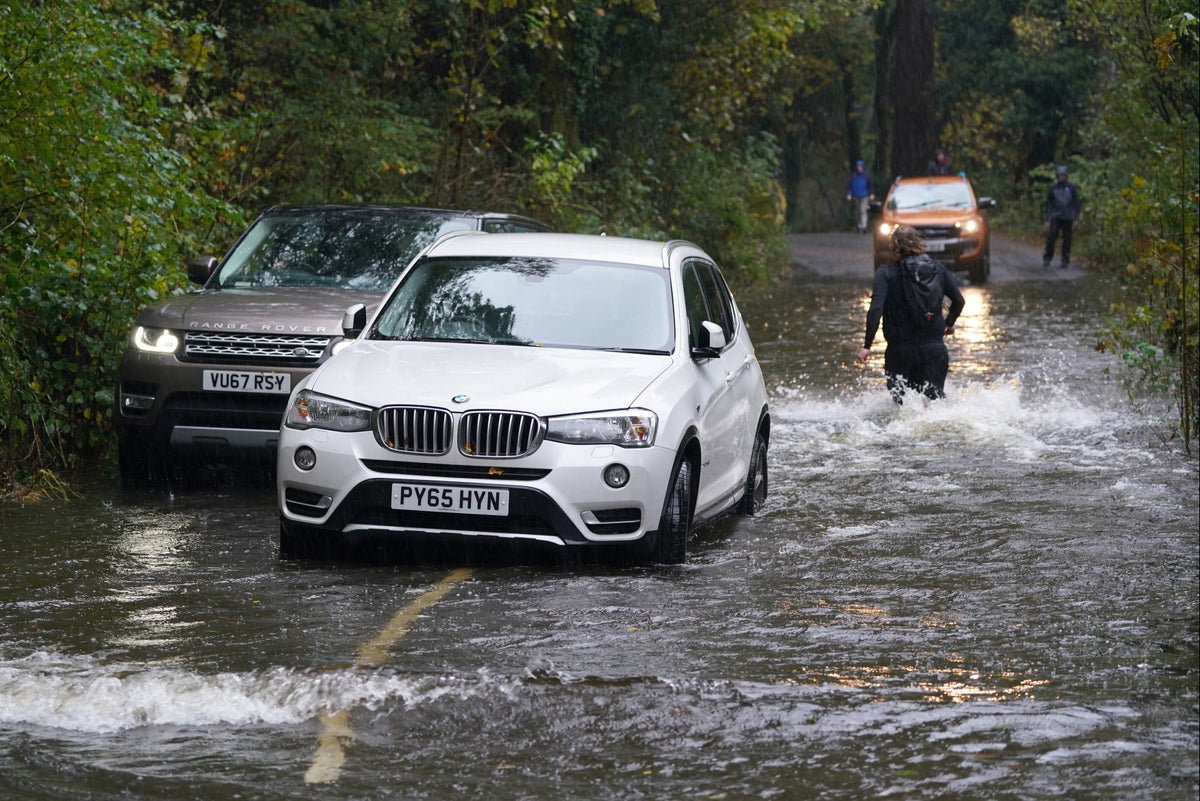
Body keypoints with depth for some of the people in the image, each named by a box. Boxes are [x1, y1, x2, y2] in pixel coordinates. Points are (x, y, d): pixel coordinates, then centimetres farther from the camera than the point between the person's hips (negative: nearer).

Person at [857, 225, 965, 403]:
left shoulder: (886, 273, -6)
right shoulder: (938, 268, 5)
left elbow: (876, 308, -16)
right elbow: (959, 301, 11)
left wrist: (867, 346, -16)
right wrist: (950, 322, 31)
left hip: (900, 351, -2)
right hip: (934, 348, 2)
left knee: (901, 401, 13)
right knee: (935, 400, 6)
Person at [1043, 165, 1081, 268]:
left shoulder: (1071, 187, 2)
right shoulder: (1053, 187, 6)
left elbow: (1076, 203, 4)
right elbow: (1048, 203, 10)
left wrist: (1076, 219, -2)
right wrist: (1046, 219, 6)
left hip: (1067, 218, -1)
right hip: (1055, 217, 1)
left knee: (1066, 240, 2)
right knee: (1051, 237, -13)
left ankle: (1065, 261, 10)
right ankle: (1047, 259, -4)